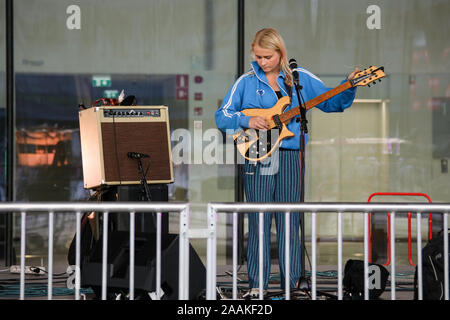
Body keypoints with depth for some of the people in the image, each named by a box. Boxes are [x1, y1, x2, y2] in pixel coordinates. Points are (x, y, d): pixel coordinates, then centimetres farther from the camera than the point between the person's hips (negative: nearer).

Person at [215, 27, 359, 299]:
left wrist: (349, 86, -8)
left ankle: (292, 284, 10)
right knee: (259, 223, 0)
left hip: (291, 156, 0)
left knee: (289, 223, 2)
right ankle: (257, 285, 7)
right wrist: (247, 121, -11)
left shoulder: (299, 78, 8)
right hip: (257, 157, 0)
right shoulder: (247, 82, 6)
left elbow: (333, 102, 9)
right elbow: (222, 116, 5)